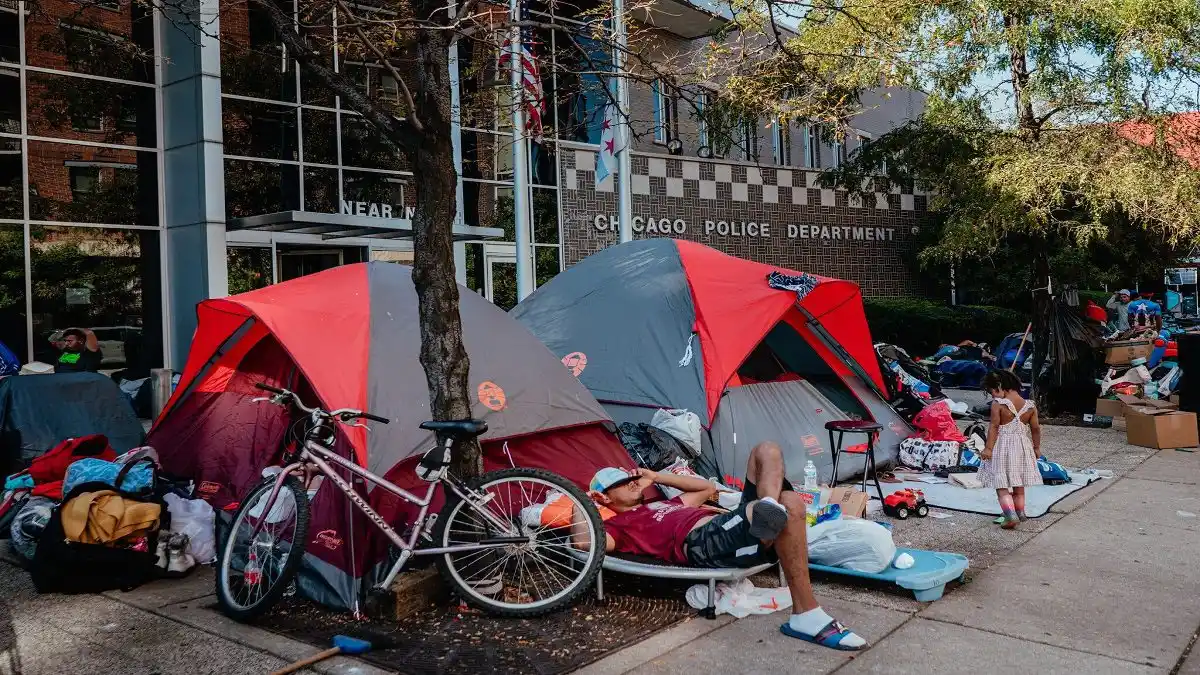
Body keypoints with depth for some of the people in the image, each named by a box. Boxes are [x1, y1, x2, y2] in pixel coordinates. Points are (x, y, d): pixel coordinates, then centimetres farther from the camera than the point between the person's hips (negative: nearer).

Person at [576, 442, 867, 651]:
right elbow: (584, 542, -8)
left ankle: (769, 510, -30)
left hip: (732, 527, 9)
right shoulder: (617, 525, 13)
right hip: (704, 542, -9)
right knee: (790, 505, -32)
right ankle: (806, 617, -34)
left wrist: (657, 477, 39)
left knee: (766, 451, 2)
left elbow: (707, 488, 44)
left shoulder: (664, 504, 38)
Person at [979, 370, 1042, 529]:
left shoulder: (998, 404, -15)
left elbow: (994, 427, -16)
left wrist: (988, 448, -13)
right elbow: (1035, 428, 4)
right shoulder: (1029, 406, -1)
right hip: (1022, 447, 5)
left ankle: (1010, 516, -16)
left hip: (1002, 447, -5)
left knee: (1001, 486, -2)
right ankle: (1020, 513, 31)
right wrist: (1036, 447, 17)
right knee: (1018, 485, 20)